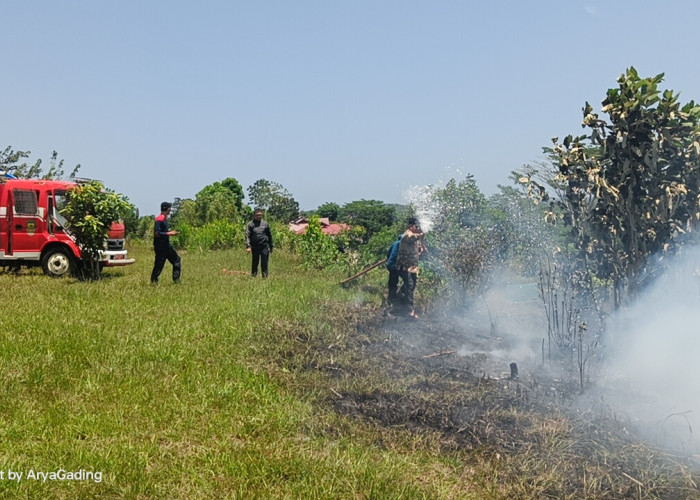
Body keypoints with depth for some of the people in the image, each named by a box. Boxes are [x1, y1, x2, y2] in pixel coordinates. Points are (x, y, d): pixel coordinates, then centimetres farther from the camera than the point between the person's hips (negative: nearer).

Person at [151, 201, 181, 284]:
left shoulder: (165, 219, 13)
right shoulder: (159, 219, -17)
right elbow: (156, 233, -23)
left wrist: (171, 232, 10)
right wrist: (169, 233, -21)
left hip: (166, 245, 10)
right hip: (160, 246, -10)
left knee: (176, 259, 12)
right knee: (159, 264, -3)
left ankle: (176, 280, 16)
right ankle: (154, 281, 7)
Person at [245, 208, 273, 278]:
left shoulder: (265, 224, 8)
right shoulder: (251, 224, 2)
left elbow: (269, 235, 15)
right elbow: (247, 235, -5)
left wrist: (271, 246, 16)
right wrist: (248, 246, -16)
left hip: (264, 246, 1)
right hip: (255, 247, -1)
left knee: (264, 263, -1)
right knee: (255, 263, 7)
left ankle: (265, 277, 4)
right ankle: (253, 276, 16)